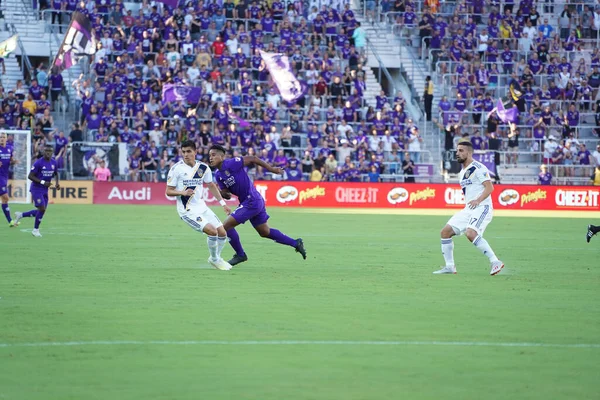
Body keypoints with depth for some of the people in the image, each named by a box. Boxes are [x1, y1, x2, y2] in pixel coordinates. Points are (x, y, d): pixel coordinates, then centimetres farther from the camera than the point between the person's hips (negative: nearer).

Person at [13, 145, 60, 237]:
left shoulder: (54, 163, 2)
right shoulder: (38, 163, -17)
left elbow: (56, 173, 21)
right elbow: (30, 176, -17)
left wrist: (57, 182, 1)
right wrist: (43, 182, -25)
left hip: (45, 190, 7)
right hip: (36, 189, -7)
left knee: (41, 211, 8)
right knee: (42, 209, -13)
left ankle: (20, 215, 27)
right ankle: (35, 230, 6)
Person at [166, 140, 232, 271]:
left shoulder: (203, 168, 3)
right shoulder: (176, 169, -11)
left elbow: (211, 186, 19)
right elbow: (168, 191, -8)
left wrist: (223, 203, 16)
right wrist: (183, 192, -26)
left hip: (202, 207, 6)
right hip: (187, 210, -6)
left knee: (222, 233, 3)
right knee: (212, 231, -21)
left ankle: (217, 258, 28)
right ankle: (215, 260, 1)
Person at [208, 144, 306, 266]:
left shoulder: (231, 164, -17)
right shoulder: (218, 174, 8)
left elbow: (252, 159, -14)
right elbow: (226, 194, 10)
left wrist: (271, 169, -11)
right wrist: (219, 192, -13)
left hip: (252, 201, -9)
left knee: (227, 225, -9)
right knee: (265, 232, 19)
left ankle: (240, 255, 7)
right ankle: (296, 243, 28)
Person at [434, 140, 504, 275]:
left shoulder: (478, 168, -10)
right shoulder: (462, 173, 18)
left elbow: (490, 187, -18)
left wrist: (478, 200, -29)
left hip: (482, 207, -9)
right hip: (468, 209, 9)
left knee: (471, 233, -30)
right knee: (446, 231, 4)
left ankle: (495, 262, -25)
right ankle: (449, 267, 11)